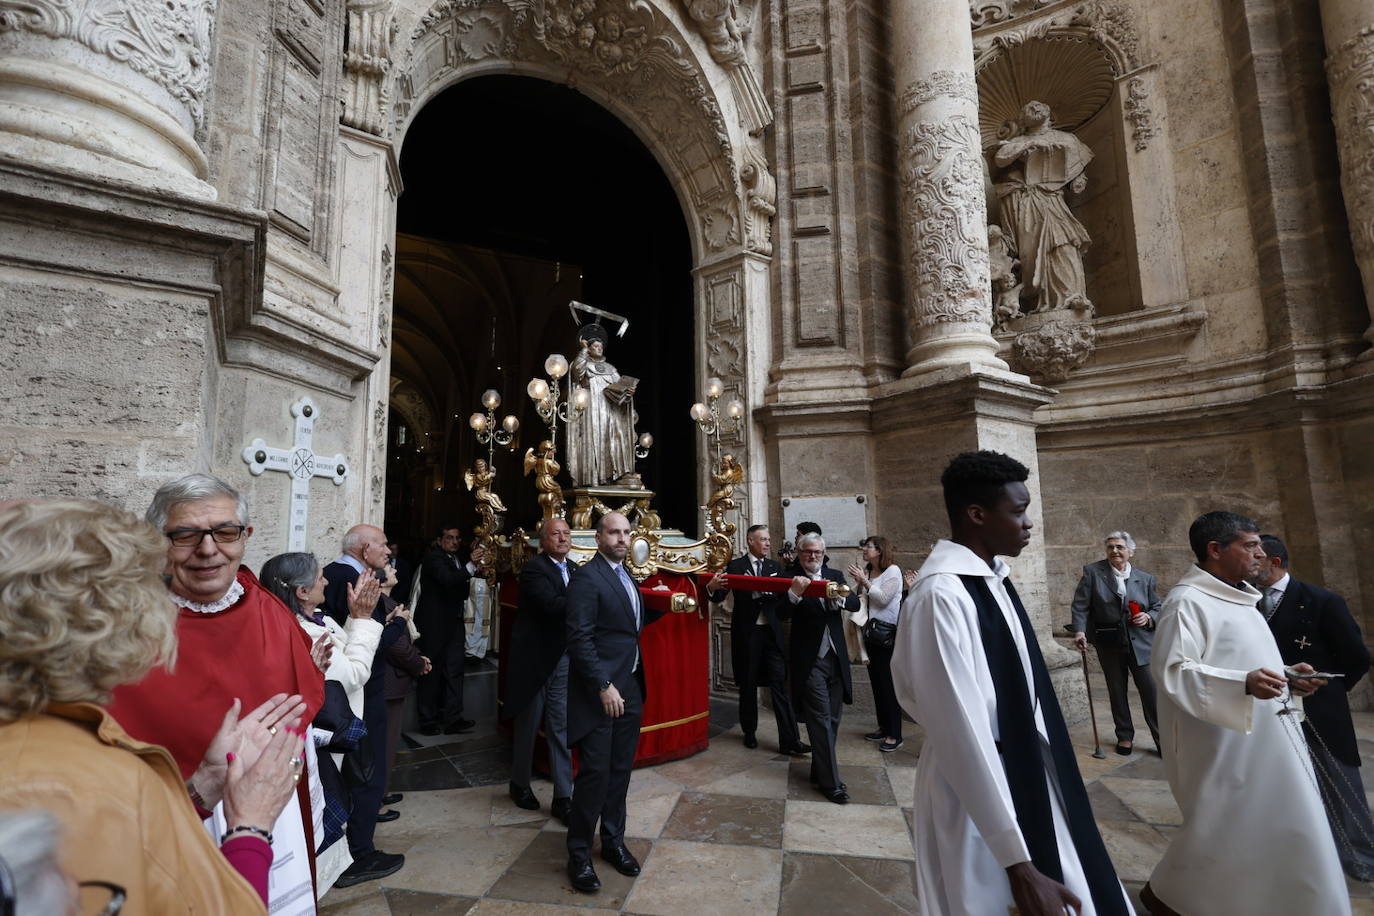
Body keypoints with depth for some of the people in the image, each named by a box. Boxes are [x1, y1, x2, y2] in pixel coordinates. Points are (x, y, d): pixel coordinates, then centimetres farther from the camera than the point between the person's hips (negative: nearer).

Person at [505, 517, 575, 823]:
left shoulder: (572, 570, 8)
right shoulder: (534, 568, -16)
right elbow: (551, 605, -30)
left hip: (564, 660, 5)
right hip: (535, 659, -5)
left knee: (561, 729, 8)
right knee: (528, 727, 14)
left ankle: (563, 797, 17)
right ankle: (520, 785, 36)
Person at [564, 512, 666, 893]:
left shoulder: (625, 574, 12)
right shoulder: (586, 577, -15)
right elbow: (579, 639, -20)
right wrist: (604, 686, -21)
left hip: (630, 688, 8)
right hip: (600, 691, -8)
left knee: (620, 771, 16)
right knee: (595, 773, 1)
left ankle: (613, 841, 33)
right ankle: (579, 854, 20)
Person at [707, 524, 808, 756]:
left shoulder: (775, 566, 9)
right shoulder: (735, 566, 0)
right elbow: (719, 597, -6)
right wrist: (712, 587, -28)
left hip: (772, 632, 2)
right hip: (746, 633, -2)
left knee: (779, 684, -3)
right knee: (748, 684, 10)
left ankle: (790, 741, 0)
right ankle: (749, 732, 28)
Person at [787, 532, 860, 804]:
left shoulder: (835, 576, 7)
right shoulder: (791, 579, -7)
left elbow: (855, 603, -4)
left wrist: (838, 597, -25)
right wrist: (794, 593, -40)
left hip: (835, 658, 5)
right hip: (810, 661, -5)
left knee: (832, 719, 14)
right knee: (821, 721, -2)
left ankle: (820, 771, 30)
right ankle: (831, 782, 9)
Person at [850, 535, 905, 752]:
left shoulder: (893, 571, -8)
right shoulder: (865, 570, 8)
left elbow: (883, 598, -18)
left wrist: (864, 581, -18)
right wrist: (857, 582, -8)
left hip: (888, 634, -7)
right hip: (871, 633, 7)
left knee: (889, 684, -3)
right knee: (876, 681, 13)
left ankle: (894, 734, 5)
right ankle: (883, 727, 26)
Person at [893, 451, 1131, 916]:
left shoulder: (993, 577, 2)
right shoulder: (942, 594, -27)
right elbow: (961, 731, -27)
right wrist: (1017, 861, -23)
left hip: (1031, 777, 9)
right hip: (980, 789, -9)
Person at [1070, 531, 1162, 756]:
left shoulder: (1145, 578, 4)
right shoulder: (1092, 572, -4)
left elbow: (1158, 608, 12)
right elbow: (1080, 606, -6)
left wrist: (1149, 617, -9)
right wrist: (1080, 631, -18)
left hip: (1140, 643, 1)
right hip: (1109, 644, 0)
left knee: (1151, 692, 0)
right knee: (1117, 692, 12)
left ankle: (1162, 739, 15)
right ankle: (1125, 736, 26)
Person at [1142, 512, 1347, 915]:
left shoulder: (1238, 597, 13)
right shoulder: (1187, 600, -18)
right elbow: (1171, 669, -25)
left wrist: (1284, 674, 7)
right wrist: (1244, 684, -33)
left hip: (1264, 738, 10)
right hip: (1224, 744, -9)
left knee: (1281, 827, 14)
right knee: (1220, 828, 1)